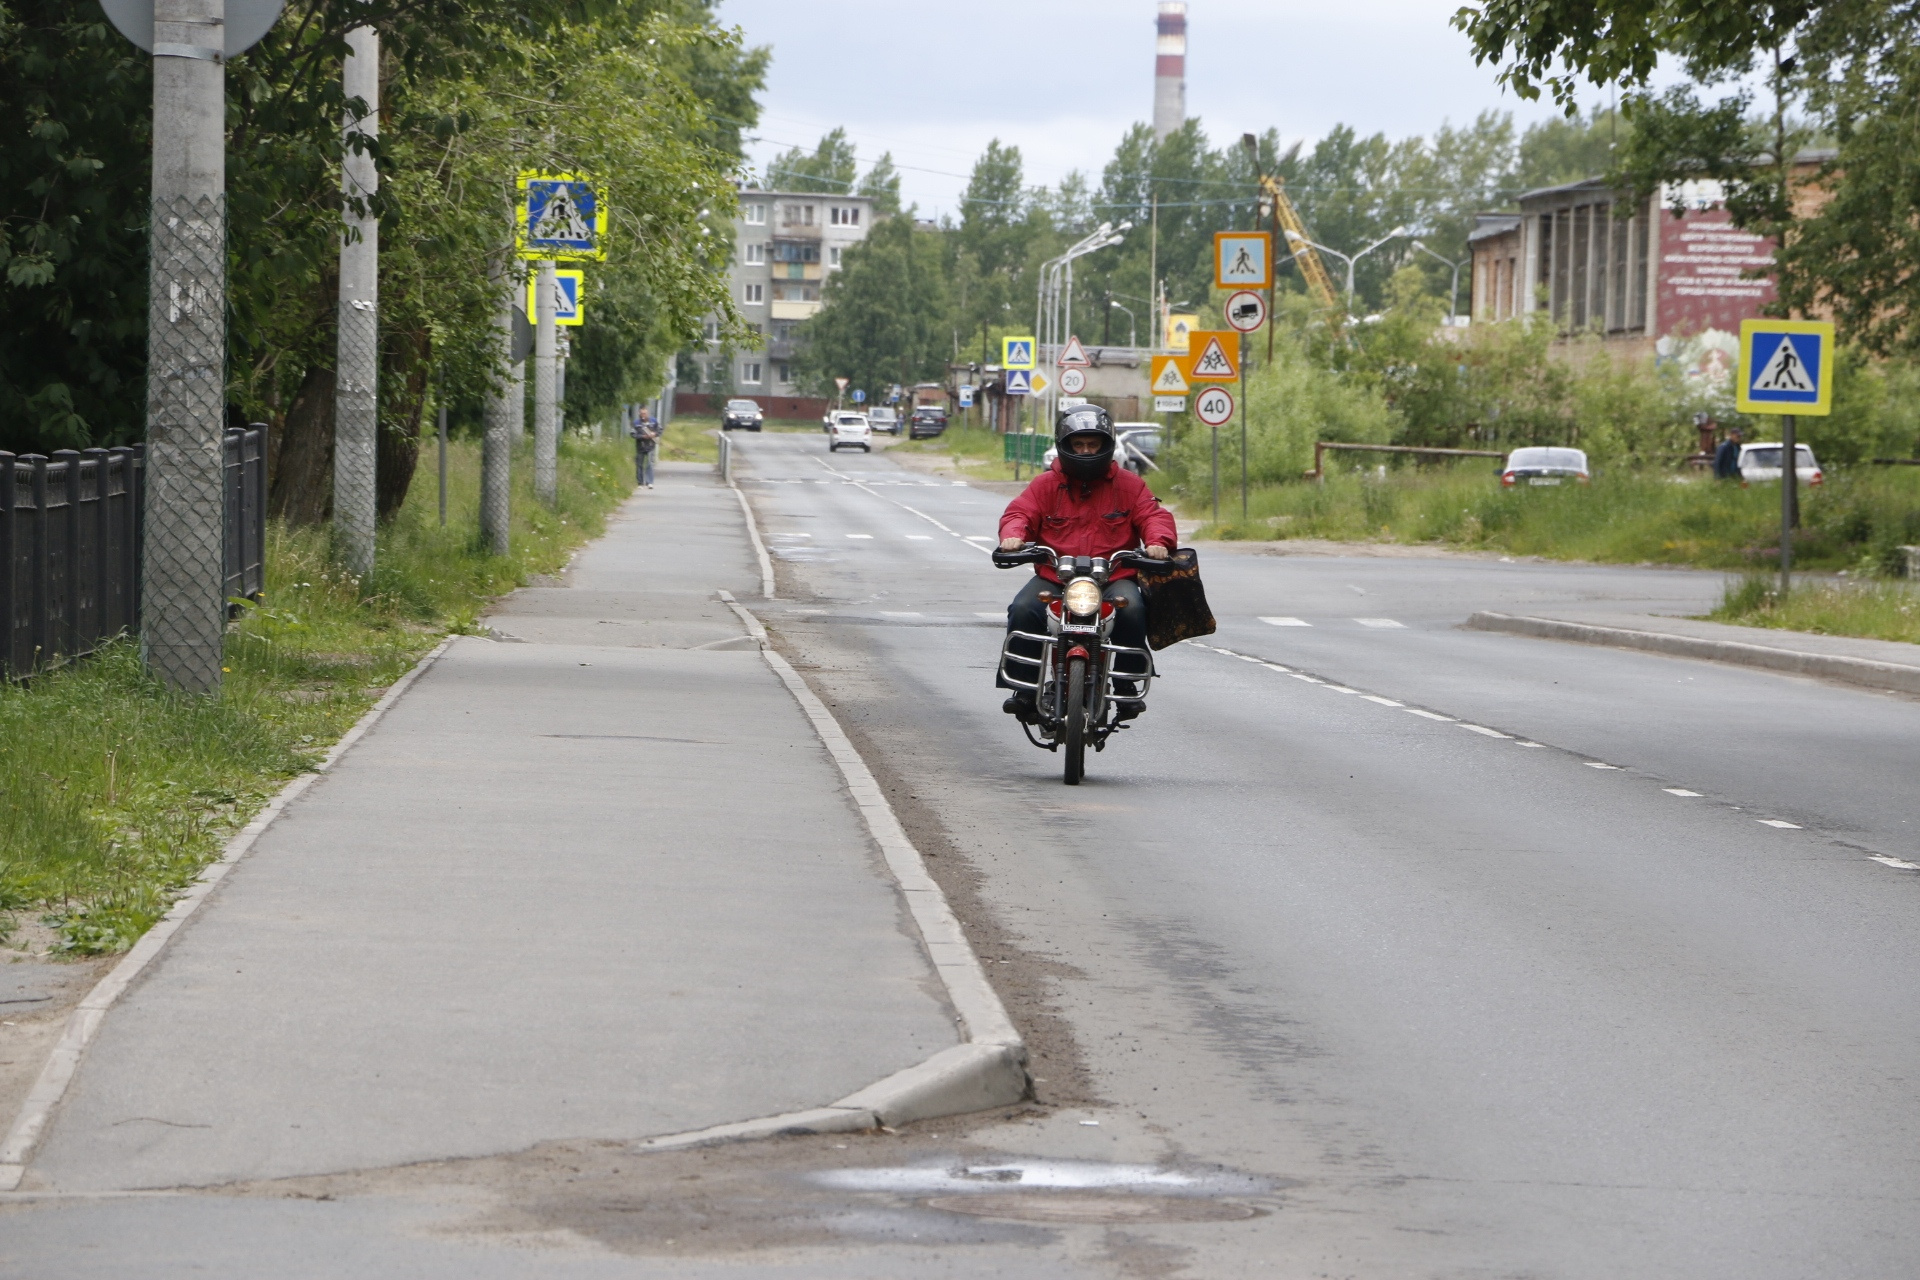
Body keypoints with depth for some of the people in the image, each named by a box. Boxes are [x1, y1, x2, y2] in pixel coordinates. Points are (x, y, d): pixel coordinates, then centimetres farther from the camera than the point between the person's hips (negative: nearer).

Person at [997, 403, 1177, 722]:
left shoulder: (1128, 485, 10)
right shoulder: (1046, 484, 10)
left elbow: (1153, 514, 3)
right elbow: (1020, 512, 2)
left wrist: (1158, 541, -21)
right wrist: (1013, 535, -23)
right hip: (1053, 574, 1)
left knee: (1132, 609, -31)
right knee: (1023, 610, -27)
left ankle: (1127, 685, -17)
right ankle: (1024, 687, -18)